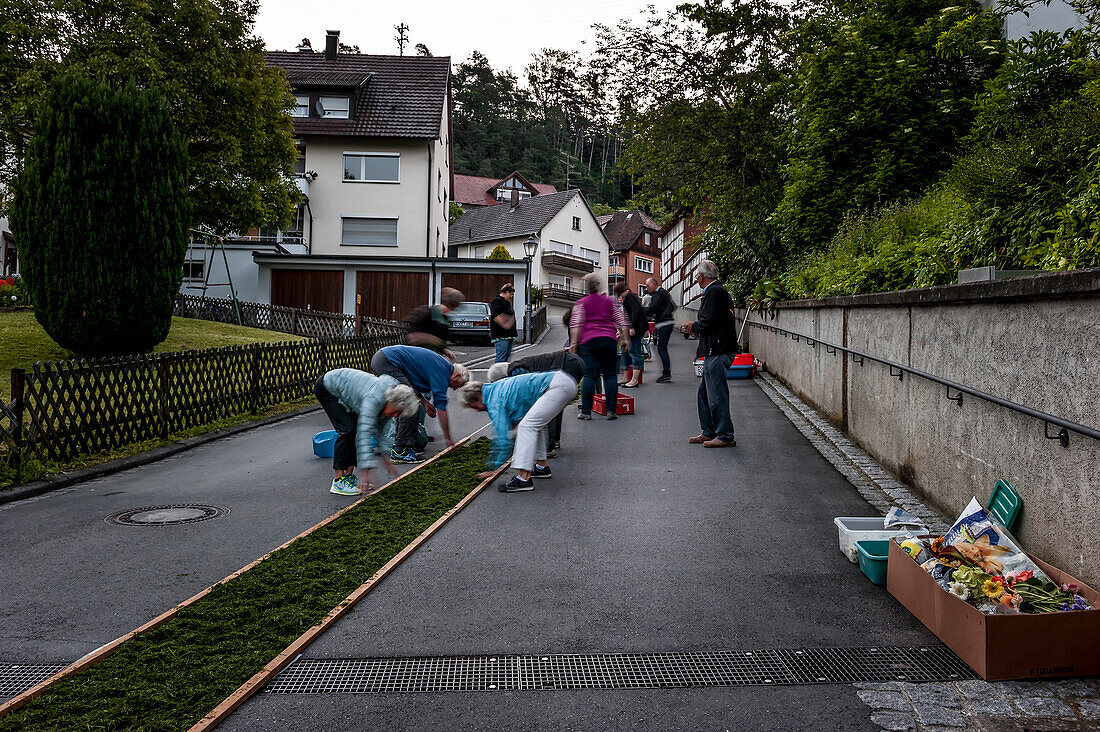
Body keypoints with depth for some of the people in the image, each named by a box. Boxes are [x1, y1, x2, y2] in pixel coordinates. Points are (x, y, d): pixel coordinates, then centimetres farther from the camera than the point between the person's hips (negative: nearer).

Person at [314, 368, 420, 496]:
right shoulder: (373, 399, -38)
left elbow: (384, 428, 3)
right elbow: (364, 434, -41)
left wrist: (385, 456, 1)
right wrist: (367, 469, -43)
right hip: (327, 388, -9)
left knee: (358, 429, 1)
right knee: (347, 430, -18)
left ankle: (349, 475, 6)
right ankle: (338, 480, -16)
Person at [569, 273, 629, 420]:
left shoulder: (581, 303, 8)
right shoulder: (610, 301, 15)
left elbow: (575, 324, 0)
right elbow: (621, 321, 13)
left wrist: (573, 343, 0)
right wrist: (625, 338, 18)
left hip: (589, 341, -2)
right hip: (608, 339, 2)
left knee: (589, 375, -4)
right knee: (610, 375, 5)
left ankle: (586, 411, -7)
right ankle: (611, 410, 0)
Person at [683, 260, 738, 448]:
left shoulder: (714, 292, -13)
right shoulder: (720, 291, 19)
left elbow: (709, 321, -21)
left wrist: (694, 327, -3)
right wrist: (696, 327, 16)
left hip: (717, 352, -11)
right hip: (717, 351, 11)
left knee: (717, 395, -6)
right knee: (704, 392, 15)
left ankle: (725, 436, -1)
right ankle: (708, 432, 22)